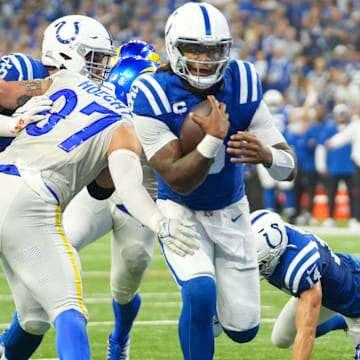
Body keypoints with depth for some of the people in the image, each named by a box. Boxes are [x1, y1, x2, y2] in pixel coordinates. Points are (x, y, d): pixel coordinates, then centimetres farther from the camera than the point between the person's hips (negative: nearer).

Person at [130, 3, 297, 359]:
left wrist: (265, 154, -40)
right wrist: (212, 140, -41)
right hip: (181, 211, -3)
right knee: (200, 294, -29)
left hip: (231, 211, 3)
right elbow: (179, 182, -26)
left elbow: (289, 168, -16)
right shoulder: (154, 96, -24)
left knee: (243, 329, 6)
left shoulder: (242, 85, -16)